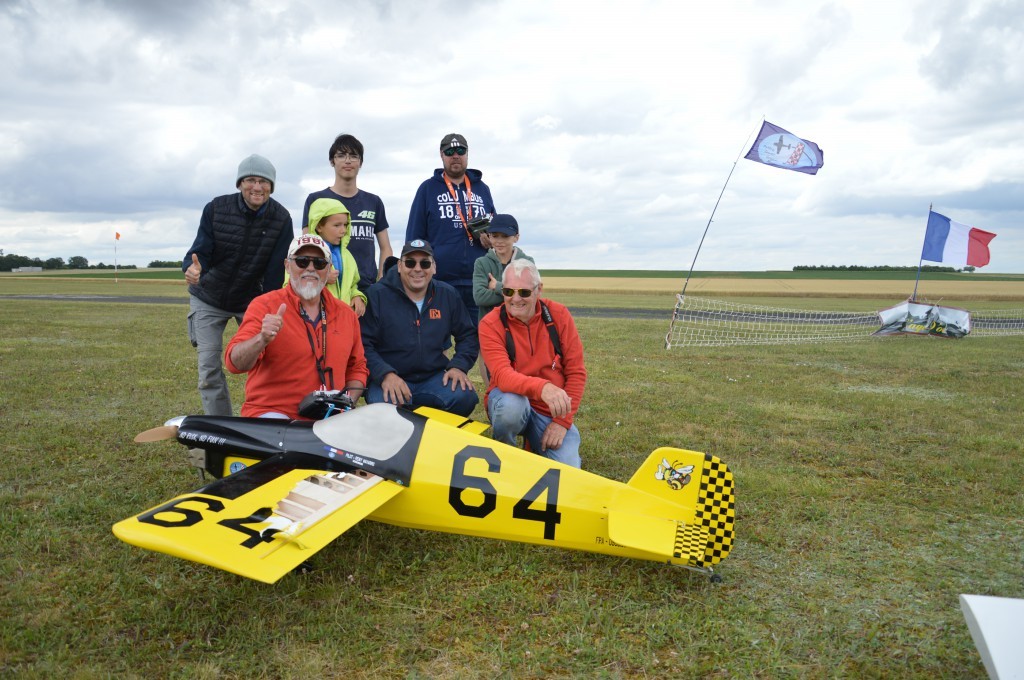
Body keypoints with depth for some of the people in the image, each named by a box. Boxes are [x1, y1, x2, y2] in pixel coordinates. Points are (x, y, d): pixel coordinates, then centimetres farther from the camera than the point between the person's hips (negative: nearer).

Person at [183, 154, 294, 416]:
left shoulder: (281, 218, -13)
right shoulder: (216, 208, -13)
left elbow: (276, 270, -13)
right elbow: (200, 250, -16)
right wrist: (192, 268, -41)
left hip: (252, 300, 0)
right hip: (208, 299, 0)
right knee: (209, 369, -2)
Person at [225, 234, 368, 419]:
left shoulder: (346, 314, 11)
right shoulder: (264, 305, -3)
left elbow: (357, 367, 20)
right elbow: (235, 363, -12)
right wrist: (262, 340, -31)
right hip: (272, 412, -5)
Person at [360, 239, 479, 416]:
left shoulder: (448, 295, 8)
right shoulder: (377, 295, -5)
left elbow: (467, 335, 16)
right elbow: (363, 343, -9)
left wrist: (459, 366, -1)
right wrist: (385, 374, -22)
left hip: (434, 378, 4)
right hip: (389, 380, -3)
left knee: (465, 397, -25)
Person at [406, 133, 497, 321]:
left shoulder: (482, 189, 16)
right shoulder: (428, 189, 6)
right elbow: (414, 237, 3)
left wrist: (491, 237, -4)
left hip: (479, 283, 3)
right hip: (440, 284, -3)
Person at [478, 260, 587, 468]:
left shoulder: (558, 315, -5)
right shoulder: (490, 324, -12)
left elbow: (576, 373, -4)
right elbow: (502, 375, -28)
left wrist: (563, 421, -12)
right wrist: (541, 387, -47)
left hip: (553, 411, 2)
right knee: (512, 404, -38)